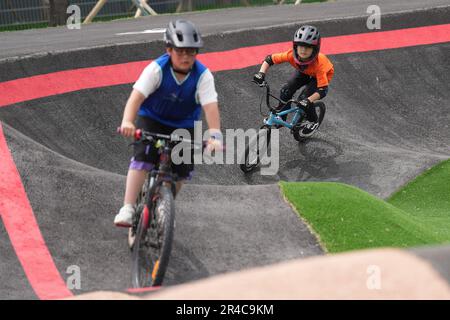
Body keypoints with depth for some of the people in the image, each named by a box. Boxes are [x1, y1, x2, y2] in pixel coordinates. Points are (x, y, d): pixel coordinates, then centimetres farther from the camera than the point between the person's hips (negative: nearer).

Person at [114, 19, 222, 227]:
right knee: (142, 157, -23)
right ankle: (127, 209, -24)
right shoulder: (157, 69, -25)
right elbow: (137, 95, -36)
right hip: (152, 119, -2)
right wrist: (127, 121, -53)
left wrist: (215, 135, -48)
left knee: (182, 170, -5)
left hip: (183, 125, 2)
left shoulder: (203, 75, -23)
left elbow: (210, 107, -32)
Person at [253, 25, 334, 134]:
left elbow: (323, 90, -42)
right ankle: (280, 117, 5)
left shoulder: (318, 63, -44)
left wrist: (308, 100, -57)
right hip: (304, 72, 4)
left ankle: (312, 121, 10)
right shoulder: (292, 55, -36)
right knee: (286, 90, -16)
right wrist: (261, 73, -38)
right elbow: (270, 59, -23)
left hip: (322, 75, -4)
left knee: (306, 99, -20)